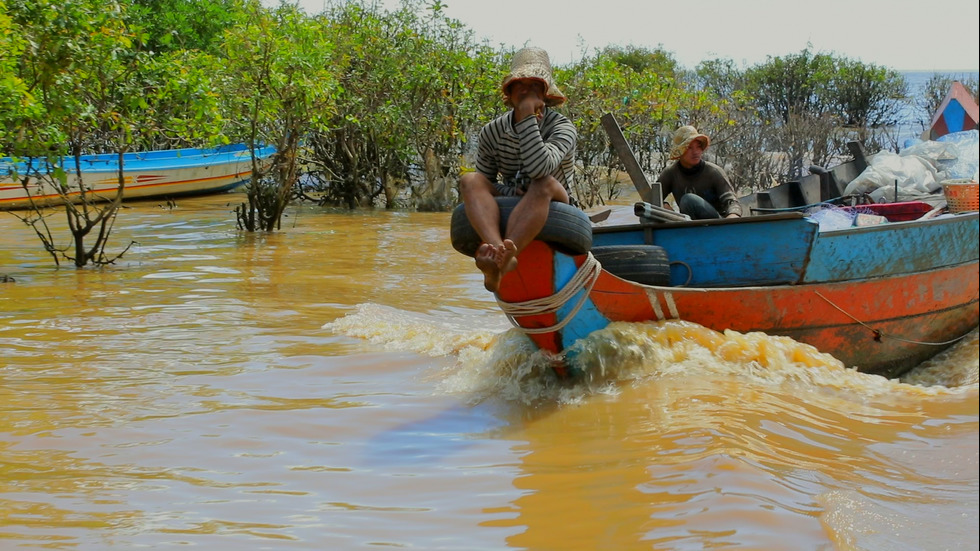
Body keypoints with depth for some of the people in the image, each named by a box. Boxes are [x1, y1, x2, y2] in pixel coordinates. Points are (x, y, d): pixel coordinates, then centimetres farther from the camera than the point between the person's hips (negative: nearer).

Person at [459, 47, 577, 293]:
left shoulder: (562, 127, -11)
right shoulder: (492, 132, -1)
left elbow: (540, 168, -31)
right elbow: (482, 184, 6)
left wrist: (528, 118, -26)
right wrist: (510, 191, -14)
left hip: (552, 209, -3)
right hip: (510, 208, 3)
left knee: (544, 184, -36)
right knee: (469, 180, -24)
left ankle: (499, 262, -54)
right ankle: (500, 252, -54)